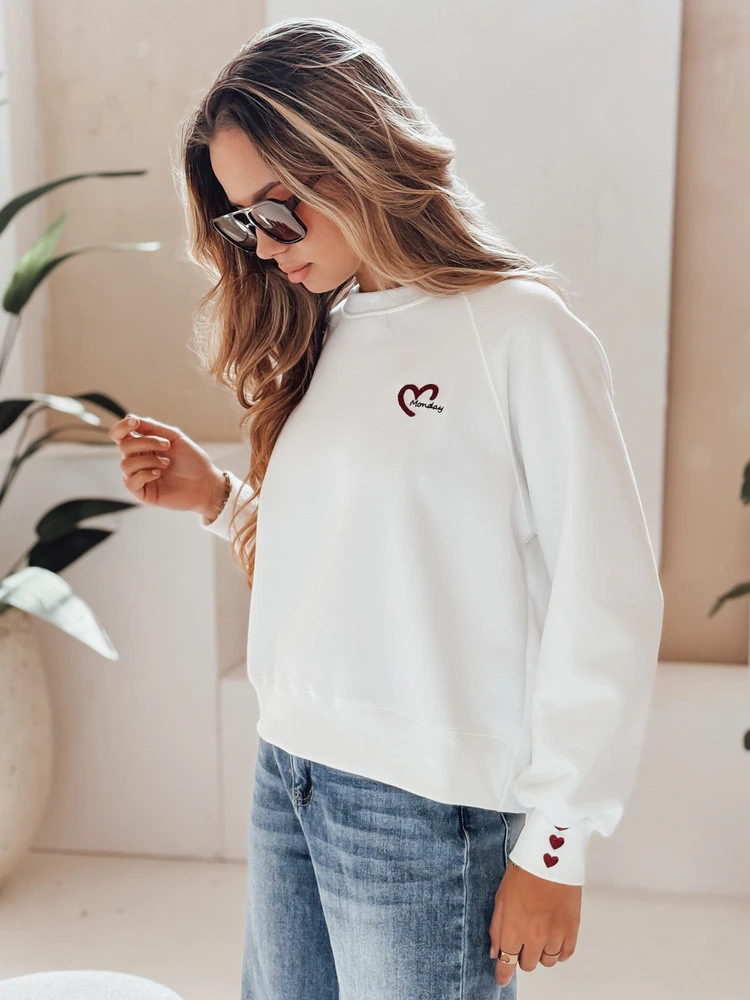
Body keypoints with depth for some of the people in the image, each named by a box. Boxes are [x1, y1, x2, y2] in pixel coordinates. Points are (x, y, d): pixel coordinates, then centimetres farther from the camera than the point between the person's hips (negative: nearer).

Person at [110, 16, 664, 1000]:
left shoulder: (520, 331, -11)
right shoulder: (319, 338, 11)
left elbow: (609, 601, -12)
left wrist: (554, 844, -10)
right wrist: (217, 497, 0)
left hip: (424, 806, -6)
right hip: (285, 778, 6)